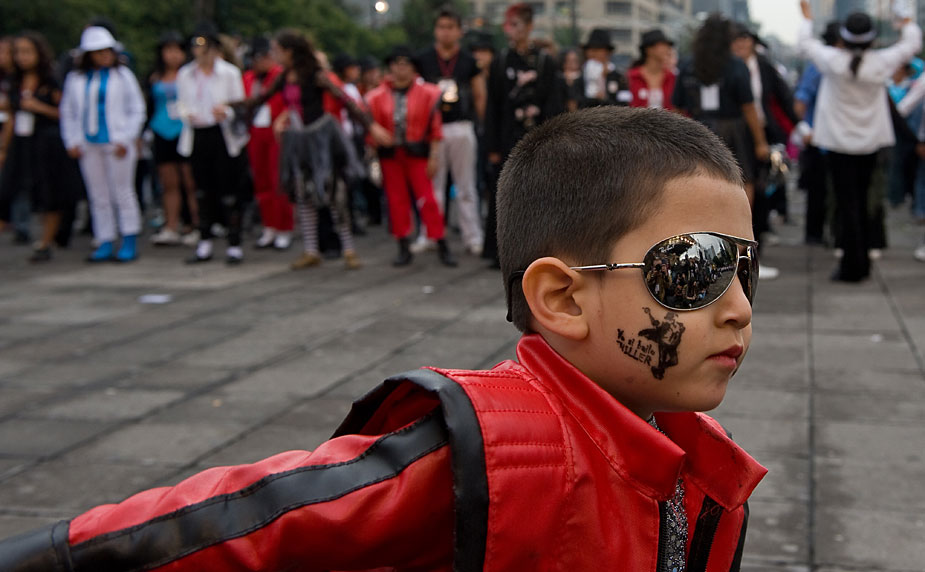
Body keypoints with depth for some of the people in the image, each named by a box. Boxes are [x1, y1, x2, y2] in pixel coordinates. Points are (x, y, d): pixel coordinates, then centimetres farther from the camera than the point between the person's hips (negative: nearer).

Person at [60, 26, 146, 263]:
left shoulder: (122, 75, 2)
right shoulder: (76, 78, 9)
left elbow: (137, 110, 1)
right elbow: (68, 112, 14)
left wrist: (125, 139, -7)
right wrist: (72, 142, 4)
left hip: (117, 143, -3)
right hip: (89, 145, 3)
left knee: (123, 193, -1)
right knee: (98, 196, 4)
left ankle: (130, 243, 5)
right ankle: (106, 244, 10)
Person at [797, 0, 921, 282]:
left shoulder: (833, 61, -14)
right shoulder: (881, 62, -9)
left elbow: (806, 42, 6)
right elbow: (911, 44, 10)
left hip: (838, 144, -2)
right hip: (870, 143, 3)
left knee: (847, 205, -2)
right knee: (861, 203, 15)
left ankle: (852, 266, -5)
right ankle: (861, 262, 23)